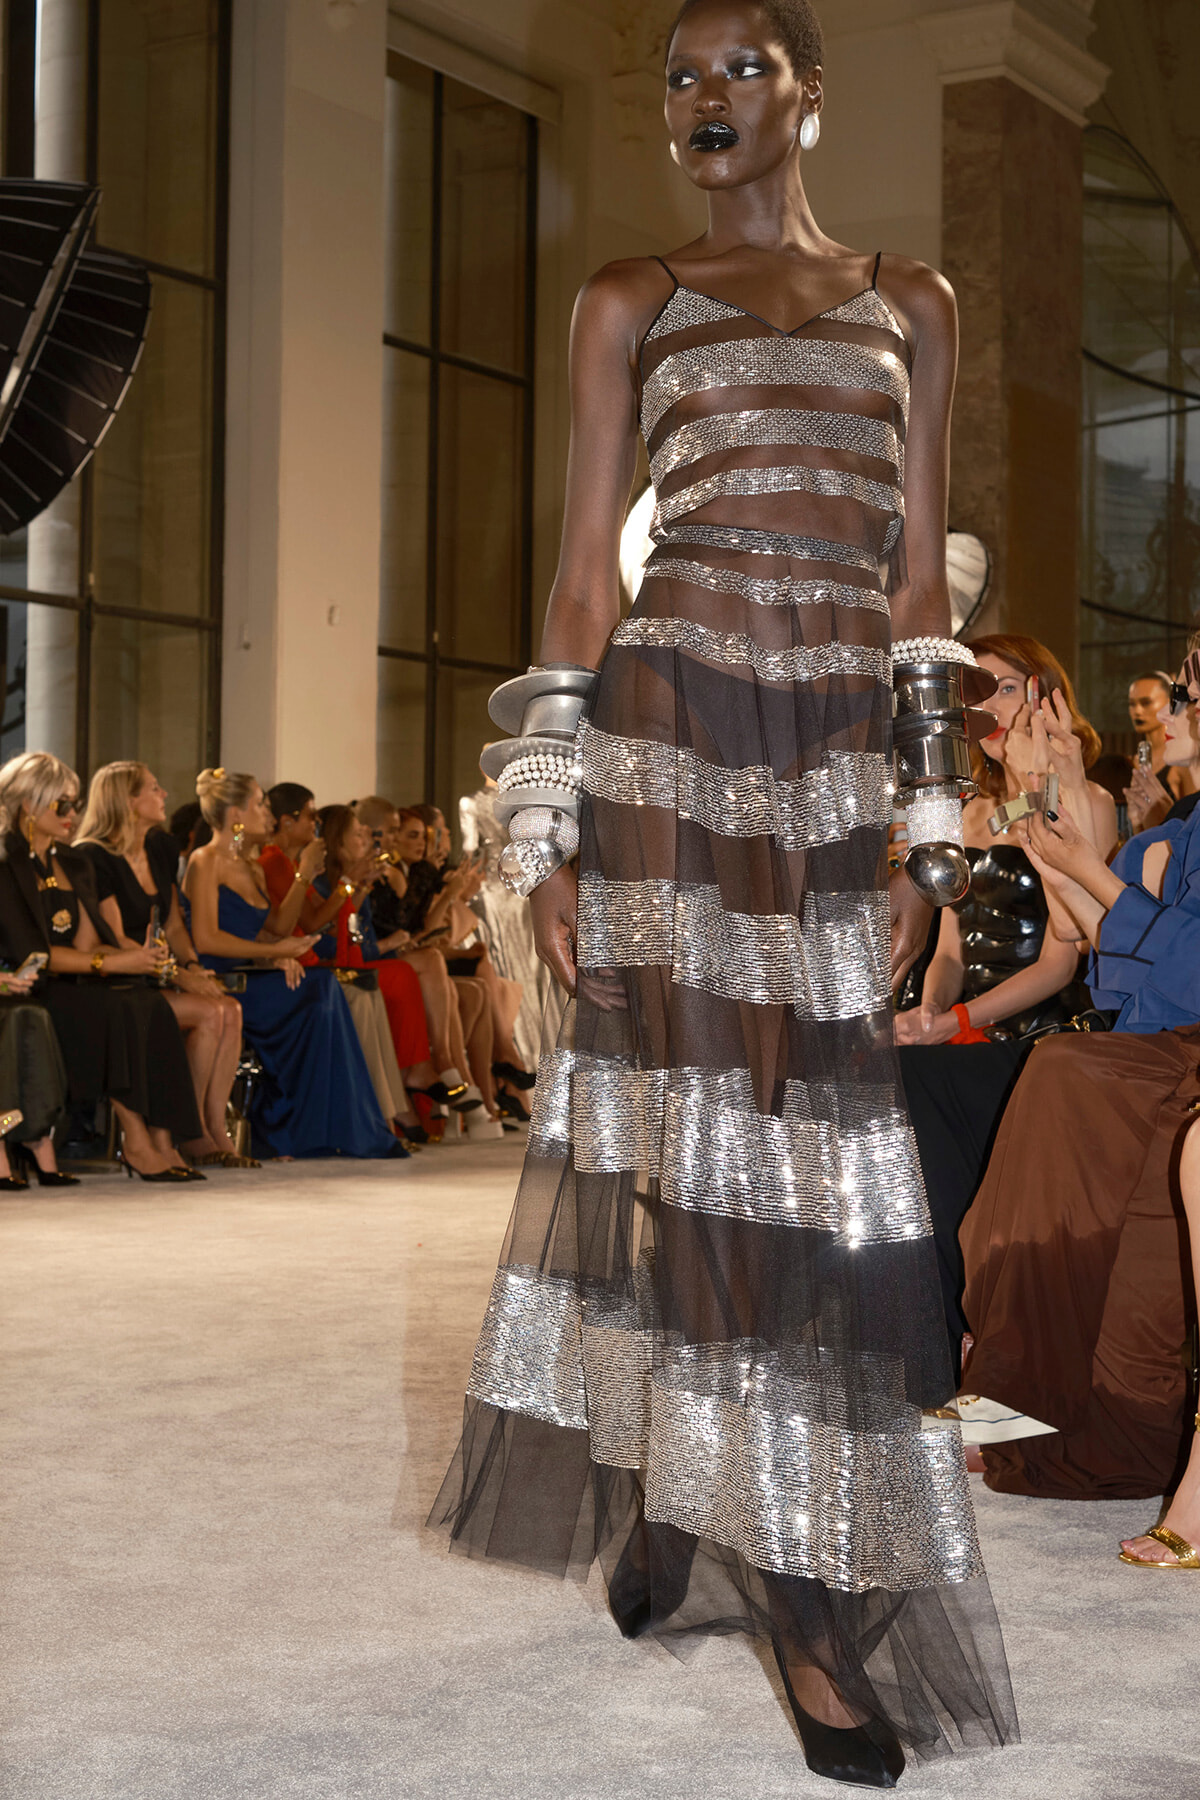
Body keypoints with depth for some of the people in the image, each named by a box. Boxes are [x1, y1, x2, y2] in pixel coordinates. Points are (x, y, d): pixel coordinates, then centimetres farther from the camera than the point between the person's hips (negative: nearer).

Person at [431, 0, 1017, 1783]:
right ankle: (659, 1500, 11)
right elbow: (583, 576, 6)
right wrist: (551, 832, -2)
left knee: (823, 1134, 0)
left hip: (847, 751, 1)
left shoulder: (911, 302, 16)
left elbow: (923, 584, 11)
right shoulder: (631, 301, 12)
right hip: (666, 733, -1)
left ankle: (809, 1578, 12)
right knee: (677, 1110, -3)